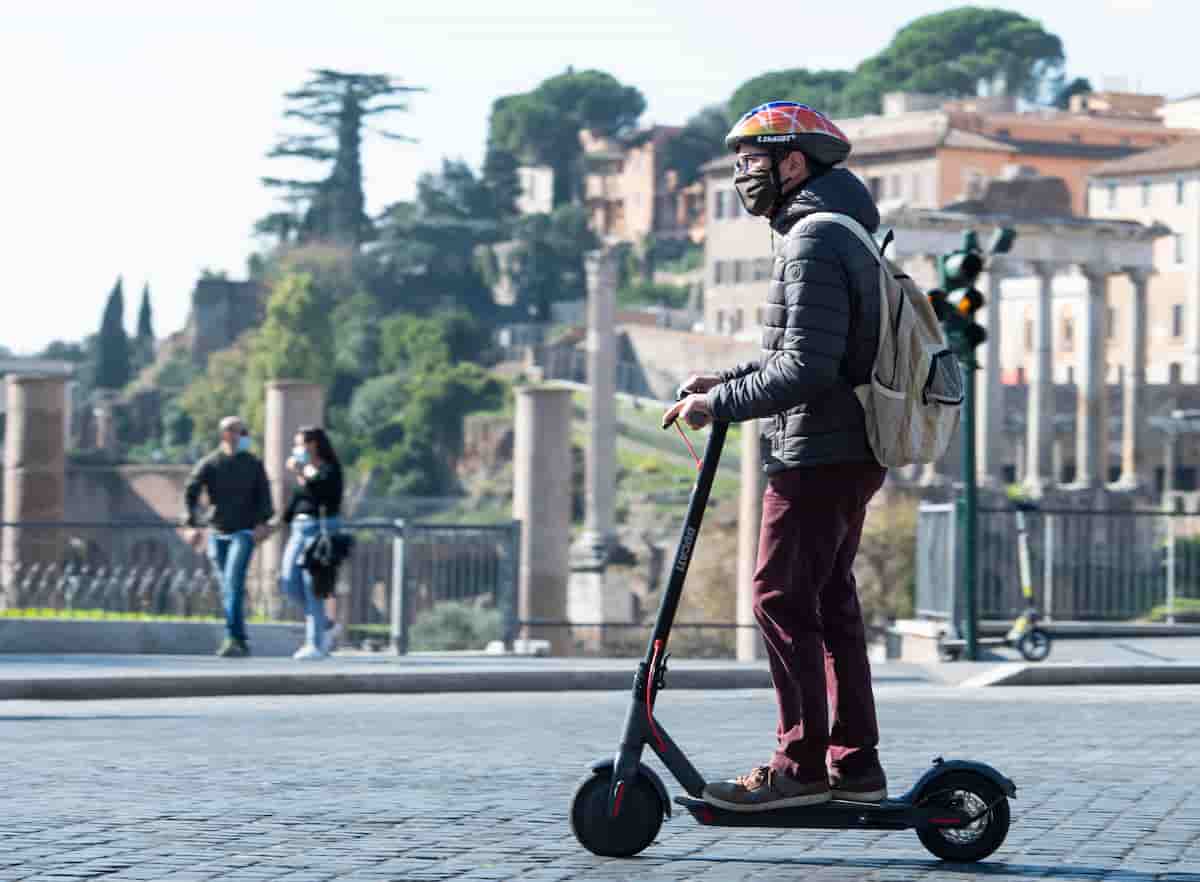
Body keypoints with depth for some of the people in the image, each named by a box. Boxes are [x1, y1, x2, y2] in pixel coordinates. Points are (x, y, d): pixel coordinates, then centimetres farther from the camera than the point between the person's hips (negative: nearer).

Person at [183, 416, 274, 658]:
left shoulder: (254, 464, 4)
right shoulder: (209, 464, 0)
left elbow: (263, 495, 2)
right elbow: (190, 494, -5)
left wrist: (262, 522, -15)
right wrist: (193, 525, -15)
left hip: (244, 532, -2)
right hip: (217, 534, 2)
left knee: (233, 583, -18)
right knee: (227, 589, 6)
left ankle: (233, 638, -24)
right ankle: (241, 642, 15)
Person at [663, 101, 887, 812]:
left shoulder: (814, 242, -15)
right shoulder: (843, 234, 18)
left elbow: (806, 368, -22)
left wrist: (721, 405, -16)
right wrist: (727, 380, 14)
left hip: (817, 455, -10)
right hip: (851, 454, 10)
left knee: (783, 600, -8)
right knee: (831, 605, 12)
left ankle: (802, 764, -7)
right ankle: (856, 764, 15)